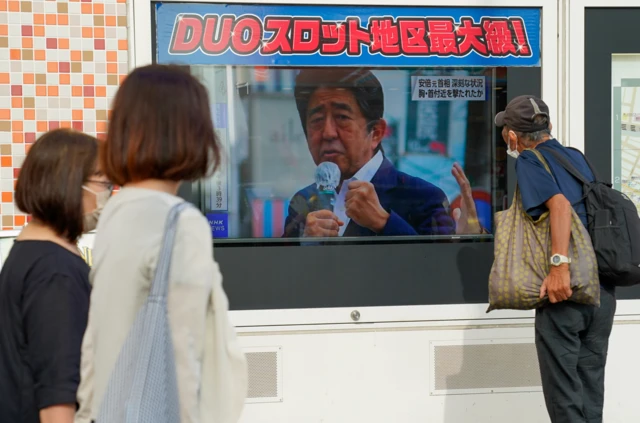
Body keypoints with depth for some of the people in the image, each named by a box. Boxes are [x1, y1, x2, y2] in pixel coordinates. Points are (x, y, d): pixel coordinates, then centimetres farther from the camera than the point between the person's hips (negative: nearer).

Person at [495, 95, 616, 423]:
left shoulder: (529, 161, -4)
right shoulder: (577, 158, 16)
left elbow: (560, 205, -20)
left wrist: (558, 266, -27)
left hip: (565, 290, -7)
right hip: (603, 290, 7)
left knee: (564, 395, 1)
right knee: (591, 389, 14)